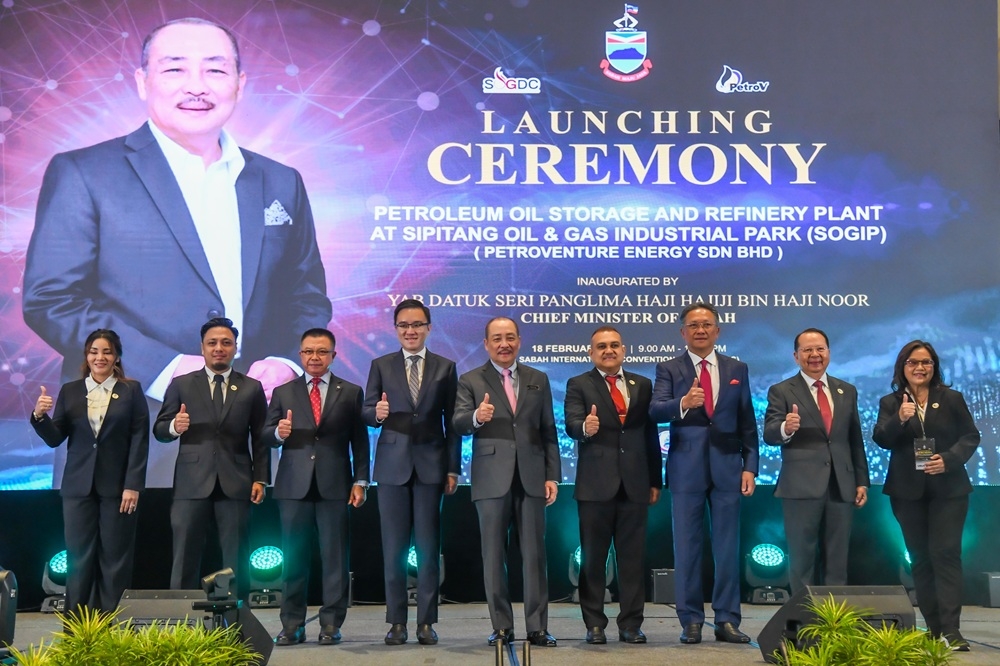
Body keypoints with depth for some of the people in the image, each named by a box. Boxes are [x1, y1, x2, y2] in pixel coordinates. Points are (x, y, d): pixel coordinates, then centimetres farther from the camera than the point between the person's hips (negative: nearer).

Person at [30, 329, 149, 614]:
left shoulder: (132, 390, 2)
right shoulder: (69, 391, 8)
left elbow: (140, 440, -3)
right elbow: (54, 439, 5)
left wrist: (133, 485, -10)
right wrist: (40, 416, -15)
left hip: (117, 486, -2)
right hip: (78, 486, 2)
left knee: (114, 558, 4)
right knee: (79, 557, 4)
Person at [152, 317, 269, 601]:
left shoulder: (252, 388, 10)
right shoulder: (181, 385, 9)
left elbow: (260, 438, 8)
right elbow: (159, 430, 7)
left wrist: (260, 479, -1)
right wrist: (174, 426, -15)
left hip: (235, 484, 0)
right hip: (191, 483, 0)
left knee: (237, 561, 3)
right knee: (185, 559, 1)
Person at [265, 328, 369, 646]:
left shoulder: (351, 392, 8)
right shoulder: (283, 392, 12)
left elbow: (359, 441, 5)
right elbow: (267, 435, 7)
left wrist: (360, 481, -2)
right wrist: (279, 432, -15)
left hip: (334, 486, -1)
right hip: (293, 486, 1)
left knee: (335, 558, 1)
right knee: (293, 557, 5)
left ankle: (331, 624, 8)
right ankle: (292, 625, 12)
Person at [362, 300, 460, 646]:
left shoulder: (445, 367, 7)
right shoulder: (381, 366, 7)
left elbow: (452, 422, 5)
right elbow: (367, 412, 4)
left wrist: (453, 469, 1)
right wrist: (376, 413, -19)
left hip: (430, 466, 0)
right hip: (392, 466, 1)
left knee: (428, 548, 2)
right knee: (393, 548, 3)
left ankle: (426, 622, 8)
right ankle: (396, 621, 11)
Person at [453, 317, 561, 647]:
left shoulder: (538, 379, 12)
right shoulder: (470, 381, 4)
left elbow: (549, 431, 10)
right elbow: (458, 424, -9)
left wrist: (552, 475, 3)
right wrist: (476, 417, -31)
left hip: (531, 478, 2)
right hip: (491, 480, -1)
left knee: (534, 555, 3)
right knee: (493, 556, 4)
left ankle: (537, 627, 9)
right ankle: (501, 626, 13)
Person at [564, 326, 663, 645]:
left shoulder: (642, 385, 13)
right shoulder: (579, 385, 4)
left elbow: (651, 434, 12)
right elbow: (571, 423, -11)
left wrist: (656, 480, 9)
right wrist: (585, 428, -34)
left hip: (635, 484, 2)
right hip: (596, 484, -2)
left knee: (633, 556, 5)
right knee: (593, 557, 3)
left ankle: (631, 623, 12)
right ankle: (594, 624, 11)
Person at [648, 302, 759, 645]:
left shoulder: (737, 369, 10)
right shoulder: (668, 369, 3)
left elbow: (747, 423, 9)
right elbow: (655, 411, -13)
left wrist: (750, 466, 1)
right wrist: (682, 404, -32)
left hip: (727, 467, 2)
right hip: (686, 469, -1)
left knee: (728, 547, 5)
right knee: (687, 547, 3)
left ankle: (727, 620, 13)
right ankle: (691, 621, 11)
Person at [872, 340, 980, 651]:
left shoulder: (952, 399, 3)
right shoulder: (890, 402, 3)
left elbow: (971, 437, 1)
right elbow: (881, 439, -9)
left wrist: (949, 459, -16)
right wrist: (899, 420, -28)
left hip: (948, 488, -2)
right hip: (908, 492, 2)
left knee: (945, 554, -9)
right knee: (920, 558, 7)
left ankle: (951, 629, -11)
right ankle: (933, 628, 14)